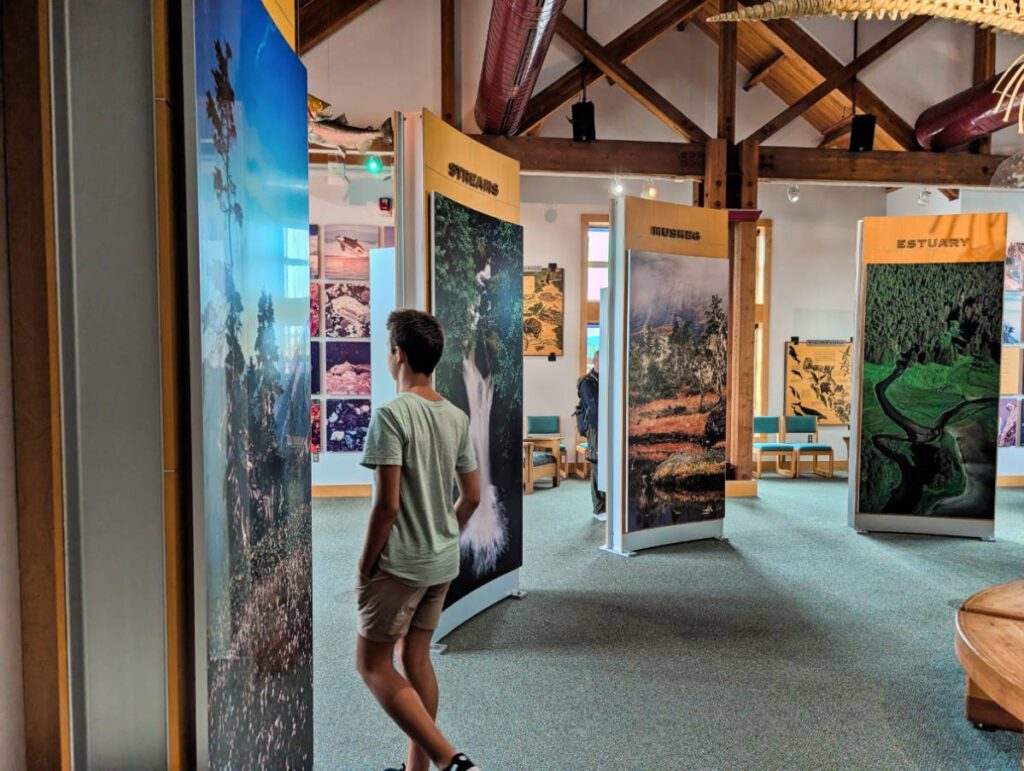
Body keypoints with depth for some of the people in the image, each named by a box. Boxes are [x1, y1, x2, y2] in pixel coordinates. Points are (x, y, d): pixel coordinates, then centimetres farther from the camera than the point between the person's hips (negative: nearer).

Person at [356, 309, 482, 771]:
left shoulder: (392, 414, -18)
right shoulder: (457, 418, 3)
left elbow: (387, 504, -21)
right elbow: (472, 497, 8)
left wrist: (365, 567, -9)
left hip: (399, 563, -7)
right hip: (443, 563, 7)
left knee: (372, 664, 6)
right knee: (416, 657, 18)